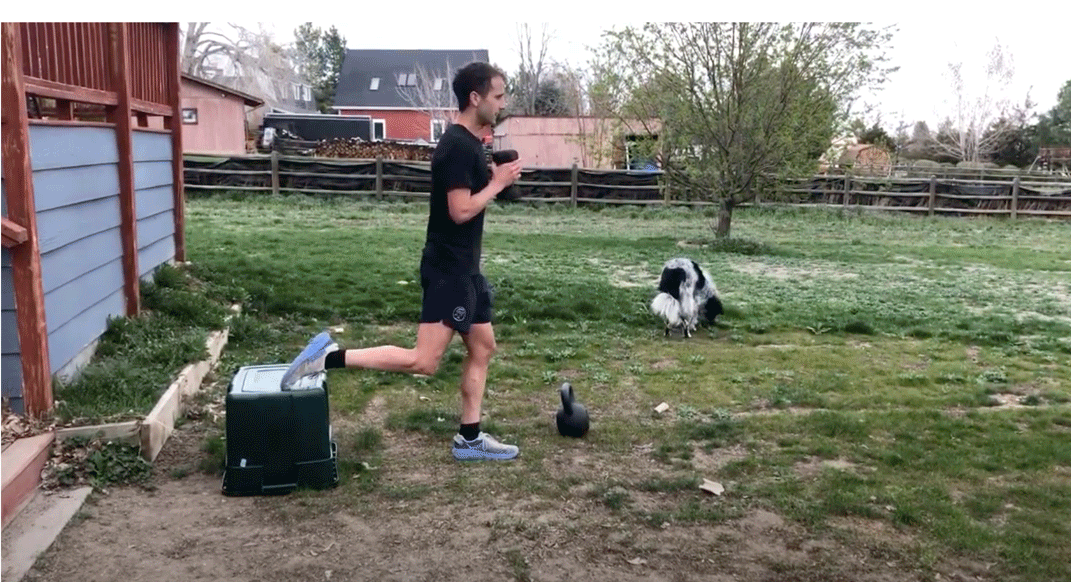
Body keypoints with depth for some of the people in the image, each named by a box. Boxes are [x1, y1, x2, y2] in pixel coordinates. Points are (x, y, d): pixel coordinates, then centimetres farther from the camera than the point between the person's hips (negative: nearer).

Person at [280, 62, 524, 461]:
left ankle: (469, 439, 20)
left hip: (463, 269, 10)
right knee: (423, 361, -12)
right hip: (448, 270, -10)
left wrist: (494, 177, 8)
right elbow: (461, 211, -23)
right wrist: (498, 184, -12)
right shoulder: (458, 146, -18)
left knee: (482, 348, 13)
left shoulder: (467, 143, 13)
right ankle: (331, 356, -8)